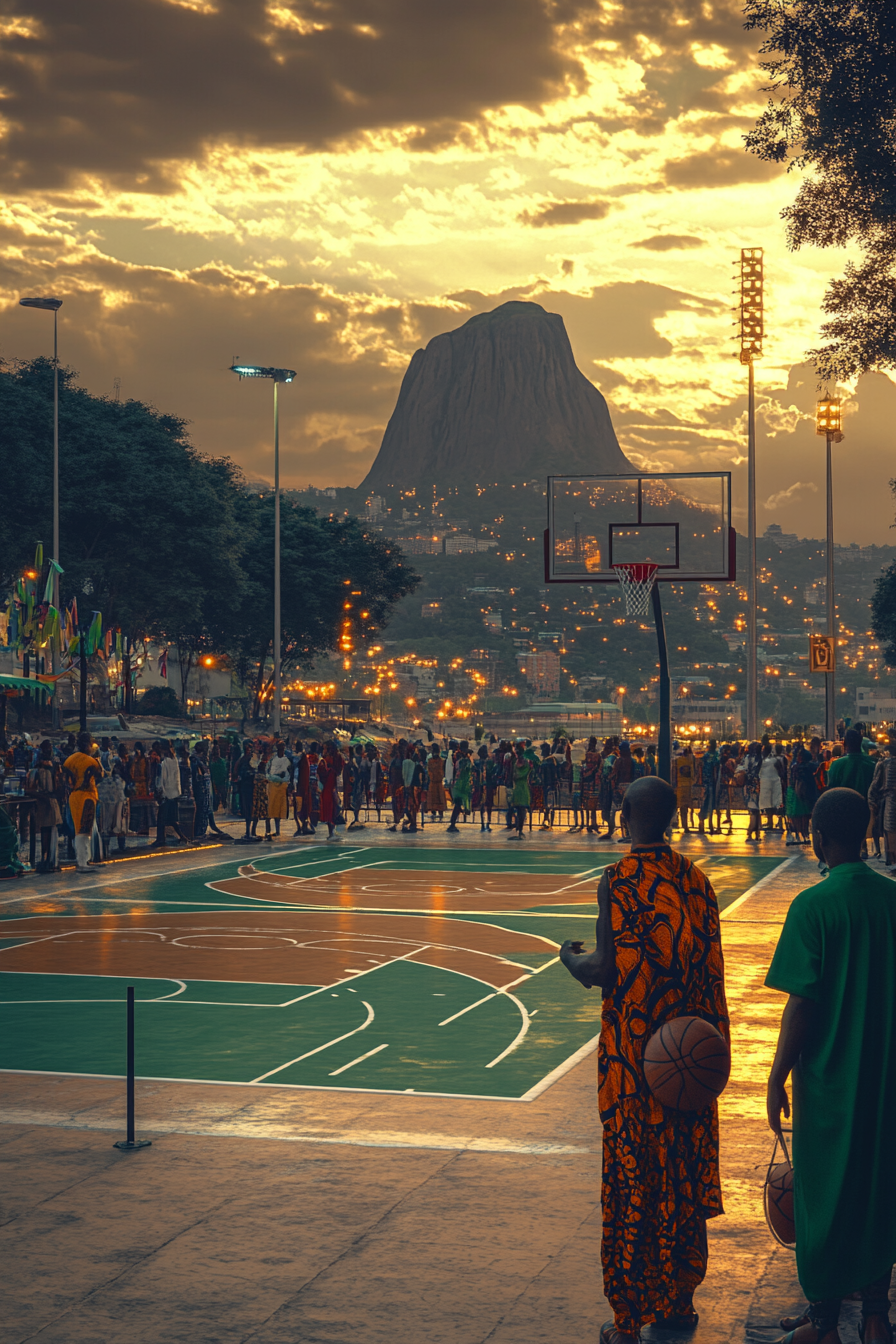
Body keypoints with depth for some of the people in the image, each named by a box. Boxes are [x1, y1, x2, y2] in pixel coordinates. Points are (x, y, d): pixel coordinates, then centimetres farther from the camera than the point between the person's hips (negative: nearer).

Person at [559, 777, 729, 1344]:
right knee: (684, 1175, 14)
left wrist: (573, 959, 5)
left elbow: (606, 974, -16)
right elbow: (709, 968, 4)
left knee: (632, 1177, 3)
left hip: (634, 1054, -5)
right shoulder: (696, 878, 2)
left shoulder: (618, 880, -14)